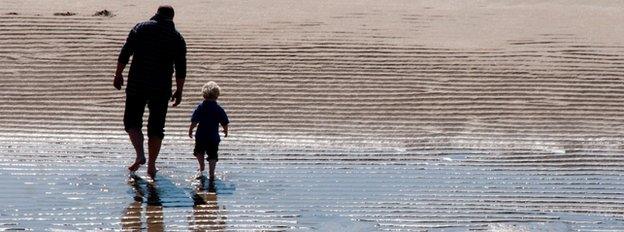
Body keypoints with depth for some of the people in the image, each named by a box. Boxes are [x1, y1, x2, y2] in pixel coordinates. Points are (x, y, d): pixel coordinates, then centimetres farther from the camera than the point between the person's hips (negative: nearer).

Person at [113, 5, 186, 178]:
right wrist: (179, 91, 10)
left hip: (136, 86, -1)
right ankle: (151, 166, 10)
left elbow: (124, 54, -3)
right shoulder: (177, 38, 3)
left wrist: (118, 75, 6)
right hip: (161, 89, 1)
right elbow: (181, 68, 2)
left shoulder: (141, 28, 0)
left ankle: (140, 155, -11)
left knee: (132, 121, 10)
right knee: (156, 127, 10)